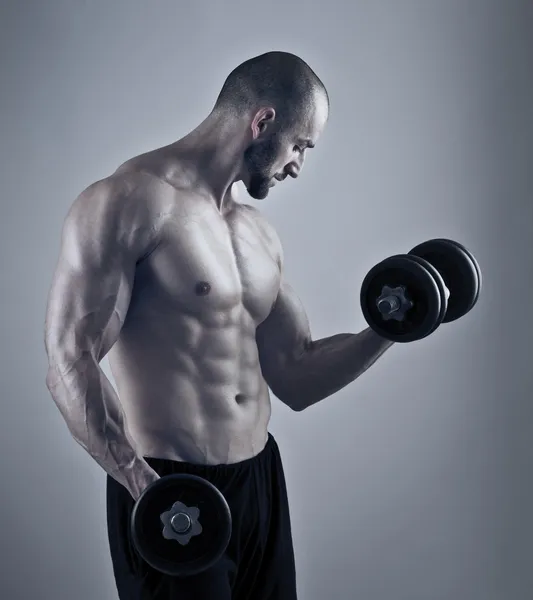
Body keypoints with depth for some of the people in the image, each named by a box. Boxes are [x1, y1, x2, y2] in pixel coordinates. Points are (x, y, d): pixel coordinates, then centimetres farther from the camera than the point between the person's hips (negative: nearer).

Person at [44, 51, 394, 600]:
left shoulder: (259, 235, 12)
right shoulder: (130, 203, -12)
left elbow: (296, 378, 13)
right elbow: (69, 364, -19)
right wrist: (146, 485, -29)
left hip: (260, 482, 8)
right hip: (168, 496, -8)